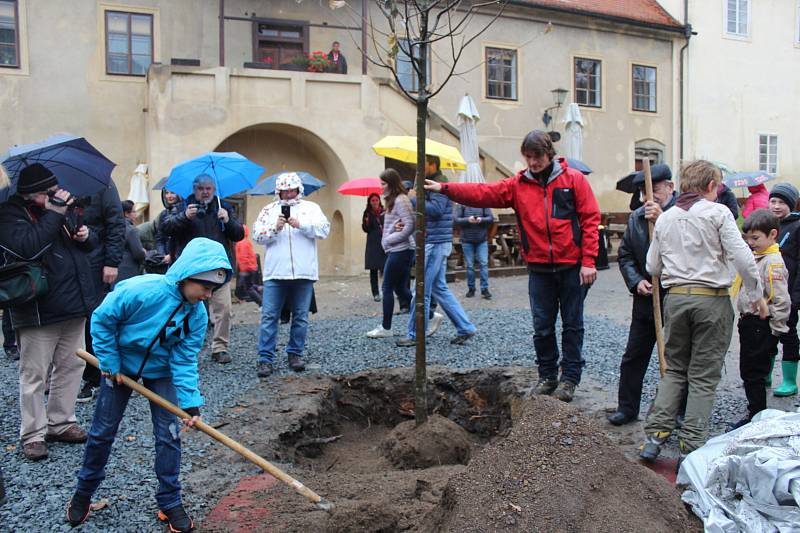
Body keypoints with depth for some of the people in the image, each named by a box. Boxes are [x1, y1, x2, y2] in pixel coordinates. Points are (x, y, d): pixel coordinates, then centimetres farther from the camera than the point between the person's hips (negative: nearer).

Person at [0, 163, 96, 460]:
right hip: (38, 311, -7)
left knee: (71, 367, 14)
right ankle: (33, 435, 15)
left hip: (73, 305, 7)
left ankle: (61, 424, 28)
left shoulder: (62, 208, 11)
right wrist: (55, 213, -25)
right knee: (35, 375, 3)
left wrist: (86, 235, -2)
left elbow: (88, 244, 21)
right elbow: (29, 247, -28)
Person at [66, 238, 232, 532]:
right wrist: (110, 362, -15)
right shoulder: (141, 290, -34)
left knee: (169, 435, -2)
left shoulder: (197, 314, -21)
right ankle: (84, 491, 33)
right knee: (103, 431, 9)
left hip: (160, 370, 2)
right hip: (121, 365, -2)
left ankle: (170, 502, 13)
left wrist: (191, 403, -25)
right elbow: (102, 319, -20)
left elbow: (184, 360, -16)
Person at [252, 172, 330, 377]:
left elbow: (324, 229, -3)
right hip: (275, 273, 0)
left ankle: (295, 354, 20)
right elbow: (257, 235, 4)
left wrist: (301, 224, -15)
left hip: (303, 273, 0)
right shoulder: (269, 210, 13)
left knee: (301, 316, 7)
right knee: (269, 316, -1)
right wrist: (275, 228, -12)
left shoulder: (311, 207, 12)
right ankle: (265, 358, 4)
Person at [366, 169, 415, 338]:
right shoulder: (394, 200, 16)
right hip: (396, 250, 10)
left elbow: (410, 226, -20)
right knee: (400, 288, 12)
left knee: (388, 289, -1)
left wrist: (389, 240, -14)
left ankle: (386, 328, 9)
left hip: (399, 251, -10)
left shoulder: (400, 200, -13)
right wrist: (394, 226, -11)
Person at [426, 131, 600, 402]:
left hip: (572, 266, -2)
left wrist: (588, 262, -11)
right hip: (539, 269, 3)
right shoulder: (519, 184, 4)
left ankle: (570, 377, 20)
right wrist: (445, 188, -17)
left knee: (572, 325, 8)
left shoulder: (573, 179, -3)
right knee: (542, 327, 10)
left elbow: (590, 219, -6)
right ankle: (547, 376, 26)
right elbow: (483, 193, -5)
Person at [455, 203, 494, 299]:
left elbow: (491, 218, -3)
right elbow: (457, 219, -8)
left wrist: (481, 219, -22)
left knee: (484, 264, -4)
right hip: (467, 241, 0)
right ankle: (471, 288, 18)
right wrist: (468, 220, -25)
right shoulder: (461, 205, 0)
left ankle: (484, 289, 2)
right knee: (469, 265, 7)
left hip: (482, 240, 0)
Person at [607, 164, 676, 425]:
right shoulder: (636, 217, 7)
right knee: (633, 357, 11)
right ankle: (627, 407, 23)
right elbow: (625, 255, 11)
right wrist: (636, 281, -4)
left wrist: (662, 220, -29)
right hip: (645, 298, 5)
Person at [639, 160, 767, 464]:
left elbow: (652, 267, 9)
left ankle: (655, 434, 7)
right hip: (712, 300, -4)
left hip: (675, 298, 4)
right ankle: (691, 447, 7)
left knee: (674, 369, 16)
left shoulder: (664, 218, 8)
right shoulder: (717, 213, -5)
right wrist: (756, 295, 1)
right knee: (703, 376, 5)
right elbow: (742, 258, -11)